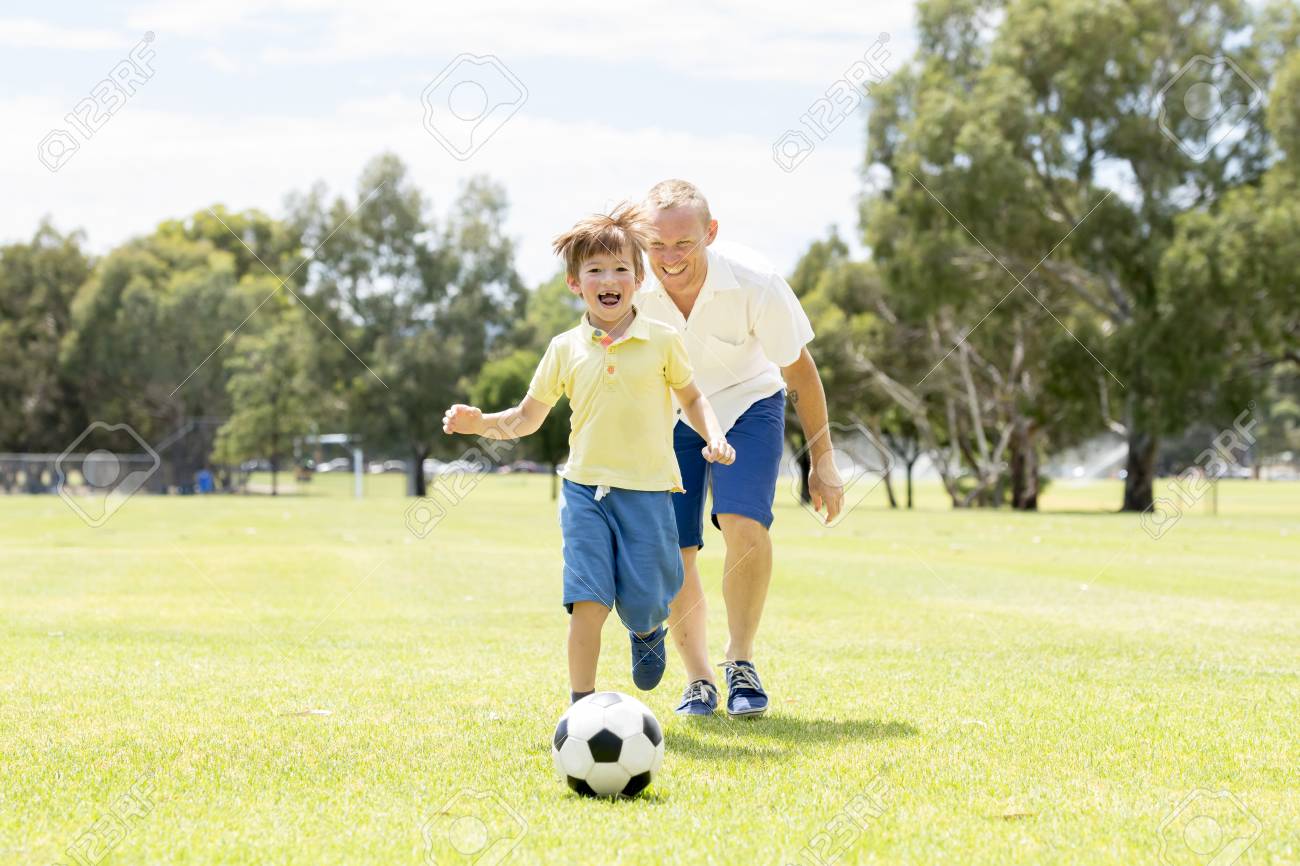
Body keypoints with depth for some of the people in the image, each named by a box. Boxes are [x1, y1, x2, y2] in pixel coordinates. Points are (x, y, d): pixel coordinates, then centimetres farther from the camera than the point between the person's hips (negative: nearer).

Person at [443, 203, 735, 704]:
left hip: (648, 489, 0)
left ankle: (647, 631, 37)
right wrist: (482, 423, -5)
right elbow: (527, 418, 12)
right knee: (588, 601, -11)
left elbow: (691, 398, 14)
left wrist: (714, 436, -4)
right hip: (585, 489, 0)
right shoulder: (565, 349, 5)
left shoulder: (661, 340, 2)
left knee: (643, 603, 0)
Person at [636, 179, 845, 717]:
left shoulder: (756, 284, -29)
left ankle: (741, 663, -3)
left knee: (743, 526, -23)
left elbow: (799, 372, -13)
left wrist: (823, 462, -8)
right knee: (671, 551, -8)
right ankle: (698, 681, 12)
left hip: (747, 404, -2)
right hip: (667, 415, 2)